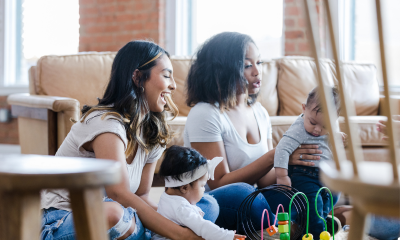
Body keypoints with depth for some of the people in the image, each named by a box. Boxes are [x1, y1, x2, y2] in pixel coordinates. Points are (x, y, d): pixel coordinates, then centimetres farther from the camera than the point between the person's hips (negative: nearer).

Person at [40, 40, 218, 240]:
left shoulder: (154, 135, 7)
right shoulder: (106, 123, -20)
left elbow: (141, 197, 2)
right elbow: (120, 196, -29)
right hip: (63, 223, -8)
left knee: (207, 205, -2)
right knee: (111, 214, -43)